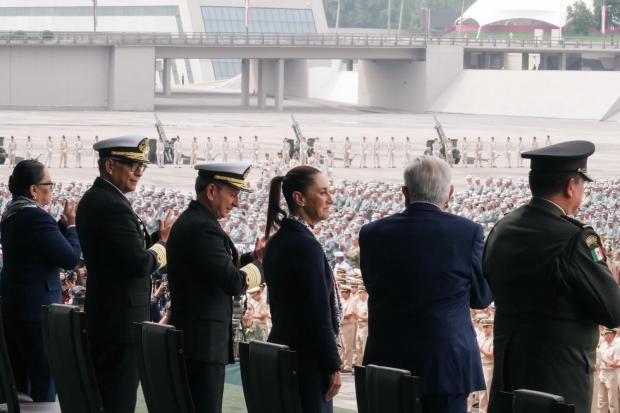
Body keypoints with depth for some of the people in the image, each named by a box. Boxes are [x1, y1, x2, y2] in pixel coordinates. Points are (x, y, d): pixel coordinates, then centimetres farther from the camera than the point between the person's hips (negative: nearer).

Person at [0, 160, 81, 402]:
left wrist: (63, 224, 9)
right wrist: (72, 225, -3)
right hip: (36, 308, -9)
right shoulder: (36, 216, -18)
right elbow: (70, 259, -16)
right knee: (44, 380, -4)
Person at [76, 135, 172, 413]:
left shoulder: (93, 199, 12)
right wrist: (163, 242, -5)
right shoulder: (113, 206, -20)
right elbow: (141, 264, -23)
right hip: (121, 321, -10)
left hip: (102, 315, 10)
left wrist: (155, 237, 1)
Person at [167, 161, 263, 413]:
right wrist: (260, 264, -5)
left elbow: (219, 268, 22)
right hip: (203, 343, -11)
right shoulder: (202, 228, -18)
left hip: (189, 338, 11)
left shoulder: (190, 221, 14)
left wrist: (251, 258, 6)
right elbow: (235, 283, -23)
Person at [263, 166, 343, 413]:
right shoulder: (305, 245, -17)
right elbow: (319, 313, -18)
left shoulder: (278, 240, 11)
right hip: (306, 358, -9)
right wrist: (333, 366, -13)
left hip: (282, 349, 9)